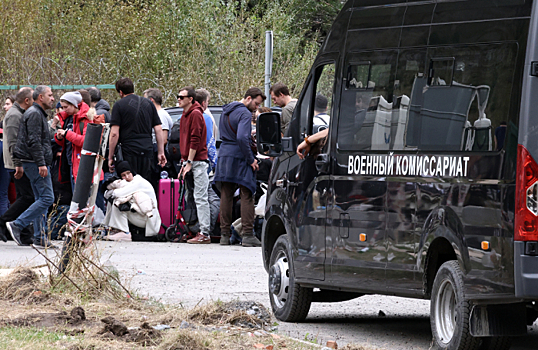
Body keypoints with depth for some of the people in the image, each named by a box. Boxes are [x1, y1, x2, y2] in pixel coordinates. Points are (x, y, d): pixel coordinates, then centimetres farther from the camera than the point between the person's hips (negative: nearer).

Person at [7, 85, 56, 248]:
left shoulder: (38, 114, 22)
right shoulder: (34, 114, -11)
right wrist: (41, 163, -25)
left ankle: (40, 238, 9)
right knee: (47, 198, -14)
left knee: (41, 199, 9)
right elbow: (34, 141, -20)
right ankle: (17, 225, -15)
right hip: (35, 162, -11)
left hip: (37, 164, 11)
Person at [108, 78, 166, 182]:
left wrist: (110, 157, -3)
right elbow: (158, 129, 10)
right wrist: (161, 153, 13)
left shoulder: (119, 105, -1)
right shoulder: (148, 103, 13)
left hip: (129, 151, -4)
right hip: (147, 150, 4)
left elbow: (114, 134, -8)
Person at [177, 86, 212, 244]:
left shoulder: (195, 114, -10)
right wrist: (184, 163, 18)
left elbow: (195, 140, -15)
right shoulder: (185, 115, 19)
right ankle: (202, 231, 10)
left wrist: (189, 163, -17)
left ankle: (205, 233, -11)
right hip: (188, 161, 9)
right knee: (196, 198, 8)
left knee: (201, 198, -10)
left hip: (198, 162, -9)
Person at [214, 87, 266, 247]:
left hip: (224, 156, 8)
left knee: (226, 196, 8)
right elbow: (242, 138, -24)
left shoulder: (226, 111, 16)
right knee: (247, 196, -5)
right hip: (239, 158, -8)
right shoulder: (245, 114, -13)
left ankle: (224, 235, 8)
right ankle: (248, 235, -9)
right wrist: (251, 159, -16)